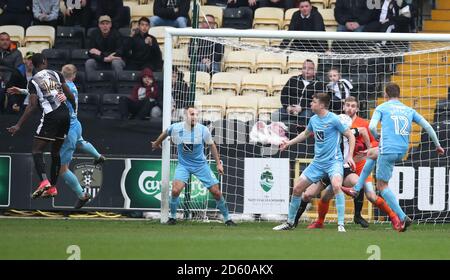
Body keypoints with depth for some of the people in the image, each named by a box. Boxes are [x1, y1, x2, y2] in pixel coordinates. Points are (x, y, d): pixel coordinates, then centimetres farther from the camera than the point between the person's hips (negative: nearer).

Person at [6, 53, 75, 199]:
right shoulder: (56, 74, 9)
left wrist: (18, 125, -7)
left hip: (51, 117, -5)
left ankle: (44, 181, -23)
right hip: (65, 114, 5)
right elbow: (70, 95, 7)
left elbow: (32, 106, -9)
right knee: (55, 151, 18)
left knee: (37, 150, -1)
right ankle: (53, 186, 18)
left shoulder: (33, 81, -2)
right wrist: (74, 109, 26)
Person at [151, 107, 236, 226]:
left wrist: (218, 163, 3)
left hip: (201, 164, 0)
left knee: (216, 192, -3)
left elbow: (212, 145, 3)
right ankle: (172, 217, 3)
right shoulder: (176, 128, -12)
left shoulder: (203, 130, -13)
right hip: (183, 165, 0)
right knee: (175, 190, -21)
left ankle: (227, 218, 15)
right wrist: (157, 143, 30)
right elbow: (165, 133, 11)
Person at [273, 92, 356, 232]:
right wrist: (289, 143, 29)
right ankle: (290, 222, 22)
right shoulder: (313, 119, 7)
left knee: (336, 185, -34)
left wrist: (349, 156, -15)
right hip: (318, 162, 7)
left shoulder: (333, 119, -13)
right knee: (297, 188, 5)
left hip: (334, 161, -7)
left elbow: (350, 136, -6)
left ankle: (341, 224, -29)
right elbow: (306, 133, 29)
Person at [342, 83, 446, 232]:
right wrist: (438, 145, 16)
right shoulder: (409, 110, 16)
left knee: (382, 186, 4)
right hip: (403, 151, 6)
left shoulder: (382, 108, 4)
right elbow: (427, 126, 9)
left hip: (388, 149, -6)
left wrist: (377, 136, 12)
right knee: (371, 153, 32)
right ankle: (356, 189, 33)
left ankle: (403, 218, -9)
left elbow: (371, 126, -10)